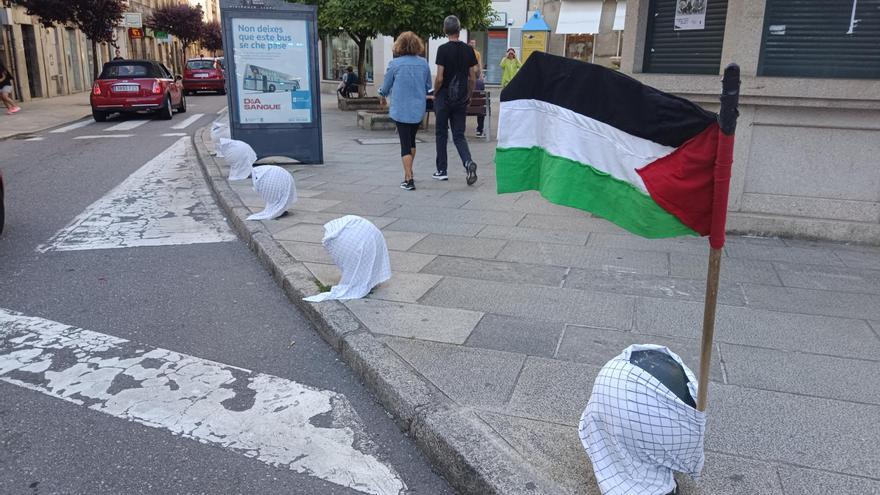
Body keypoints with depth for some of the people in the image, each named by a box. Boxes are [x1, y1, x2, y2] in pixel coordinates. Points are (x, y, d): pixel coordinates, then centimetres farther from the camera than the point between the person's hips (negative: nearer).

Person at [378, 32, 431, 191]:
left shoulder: (395, 63, -9)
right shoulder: (423, 63, -1)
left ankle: (409, 179, -5)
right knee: (411, 141, 21)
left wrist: (382, 96, 23)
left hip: (401, 110, -3)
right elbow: (428, 87, 9)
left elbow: (386, 86, 1)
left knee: (405, 144, 0)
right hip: (419, 109, 4)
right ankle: (408, 173, 30)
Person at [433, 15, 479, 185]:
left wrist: (435, 94, 2)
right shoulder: (469, 50, 3)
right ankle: (468, 162, -17)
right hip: (461, 99, 4)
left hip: (444, 97, -3)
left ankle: (442, 171, 15)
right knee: (459, 135, 8)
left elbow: (439, 78, -14)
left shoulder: (443, 49, -10)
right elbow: (473, 78, 5)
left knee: (442, 134, 9)